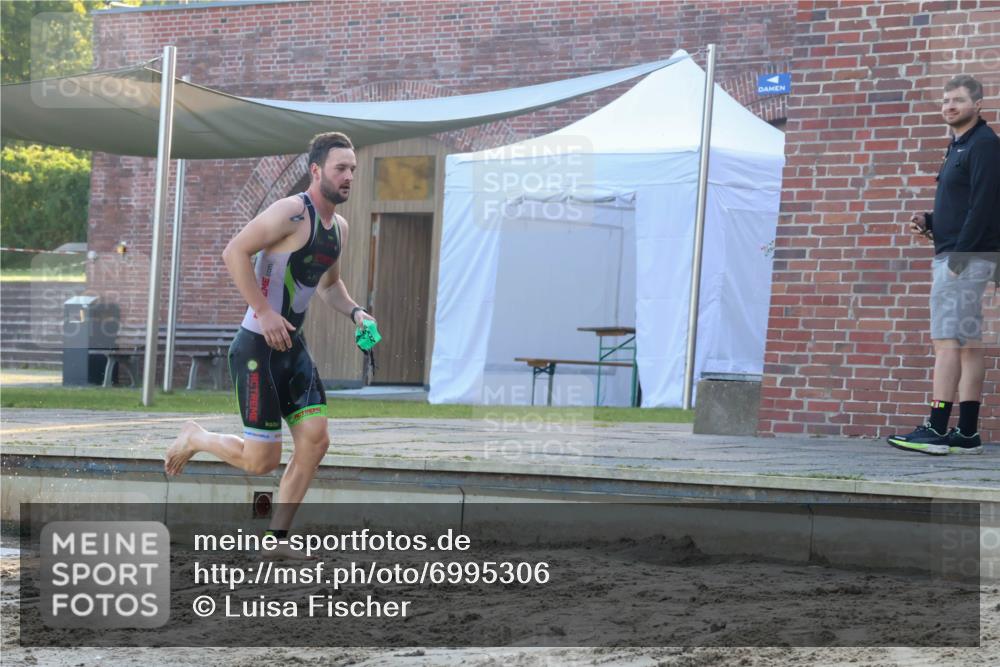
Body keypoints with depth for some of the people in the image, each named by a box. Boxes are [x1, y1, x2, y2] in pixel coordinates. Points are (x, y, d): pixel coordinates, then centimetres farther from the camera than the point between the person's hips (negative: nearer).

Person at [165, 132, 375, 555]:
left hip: (293, 346, 9)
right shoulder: (292, 212, -17)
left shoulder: (339, 228, 12)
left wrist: (354, 312, 9)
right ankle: (195, 438, 22)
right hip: (258, 347, -9)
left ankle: (276, 538, 9)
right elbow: (234, 253, -22)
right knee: (261, 461, -7)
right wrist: (264, 312, -25)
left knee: (315, 441, -1)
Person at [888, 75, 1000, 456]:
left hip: (967, 256, -10)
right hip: (952, 256, 10)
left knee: (947, 341, -13)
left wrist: (958, 257, -21)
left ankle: (936, 430, -15)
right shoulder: (959, 146, 20)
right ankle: (967, 434, 8)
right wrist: (928, 222, 8)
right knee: (968, 345, 8)